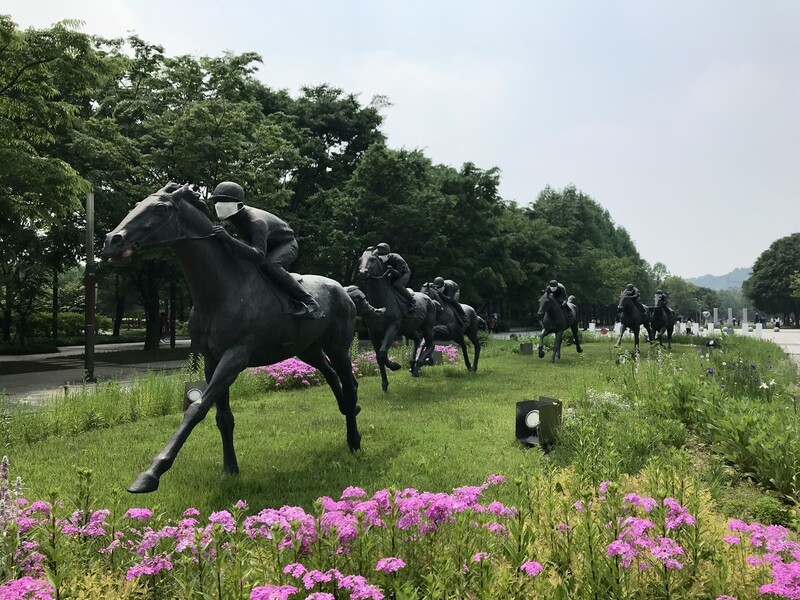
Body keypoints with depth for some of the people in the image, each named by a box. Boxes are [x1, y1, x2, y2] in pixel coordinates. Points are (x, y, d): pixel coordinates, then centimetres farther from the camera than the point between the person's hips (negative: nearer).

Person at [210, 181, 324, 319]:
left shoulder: (257, 222, -39)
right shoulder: (234, 216, -13)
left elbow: (258, 256, -52)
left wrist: (228, 239, -60)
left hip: (286, 244, -9)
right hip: (267, 246, 9)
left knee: (269, 265, -38)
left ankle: (308, 301, -33)